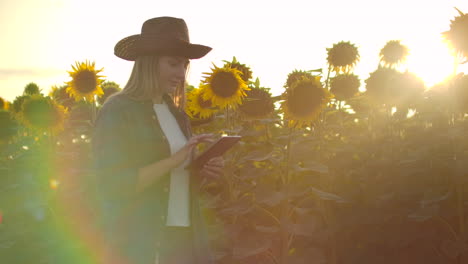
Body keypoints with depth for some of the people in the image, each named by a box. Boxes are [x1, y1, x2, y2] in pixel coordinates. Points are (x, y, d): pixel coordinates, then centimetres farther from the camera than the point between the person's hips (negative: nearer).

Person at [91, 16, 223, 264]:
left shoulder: (176, 113, 13)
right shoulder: (117, 111, -8)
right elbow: (114, 185, -16)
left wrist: (204, 171, -2)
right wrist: (174, 160, -21)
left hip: (185, 237, 6)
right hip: (140, 243, -6)